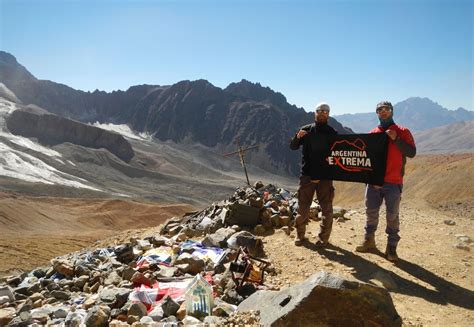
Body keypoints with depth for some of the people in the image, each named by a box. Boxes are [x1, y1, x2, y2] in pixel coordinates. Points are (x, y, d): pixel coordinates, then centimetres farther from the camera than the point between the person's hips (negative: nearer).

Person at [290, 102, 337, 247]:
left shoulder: (332, 133, 1)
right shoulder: (305, 130, 5)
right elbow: (293, 147, 5)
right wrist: (297, 137, -16)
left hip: (325, 176, -1)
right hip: (307, 175, 1)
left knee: (326, 208, 3)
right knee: (303, 207, 6)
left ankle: (323, 237, 15)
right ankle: (300, 234, 20)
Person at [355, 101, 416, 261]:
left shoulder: (402, 131, 1)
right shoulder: (372, 133, 9)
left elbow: (411, 152, -7)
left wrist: (396, 139, -17)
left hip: (393, 182, -3)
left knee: (392, 215, 1)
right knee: (371, 212, 10)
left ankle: (391, 247, 10)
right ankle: (369, 240, 25)